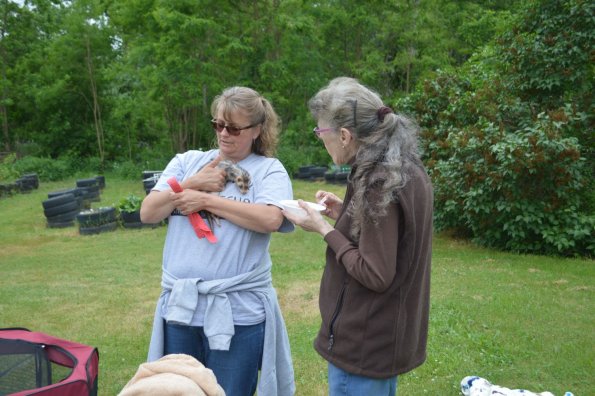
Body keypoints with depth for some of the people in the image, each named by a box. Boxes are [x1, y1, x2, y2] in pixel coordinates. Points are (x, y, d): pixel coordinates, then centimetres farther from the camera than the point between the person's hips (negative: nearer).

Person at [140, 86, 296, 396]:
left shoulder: (269, 169, -1)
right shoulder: (186, 162, 9)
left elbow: (270, 219, -19)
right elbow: (148, 214, 3)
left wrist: (205, 199, -12)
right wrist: (193, 183, -9)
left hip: (238, 311, -4)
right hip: (181, 306, 4)